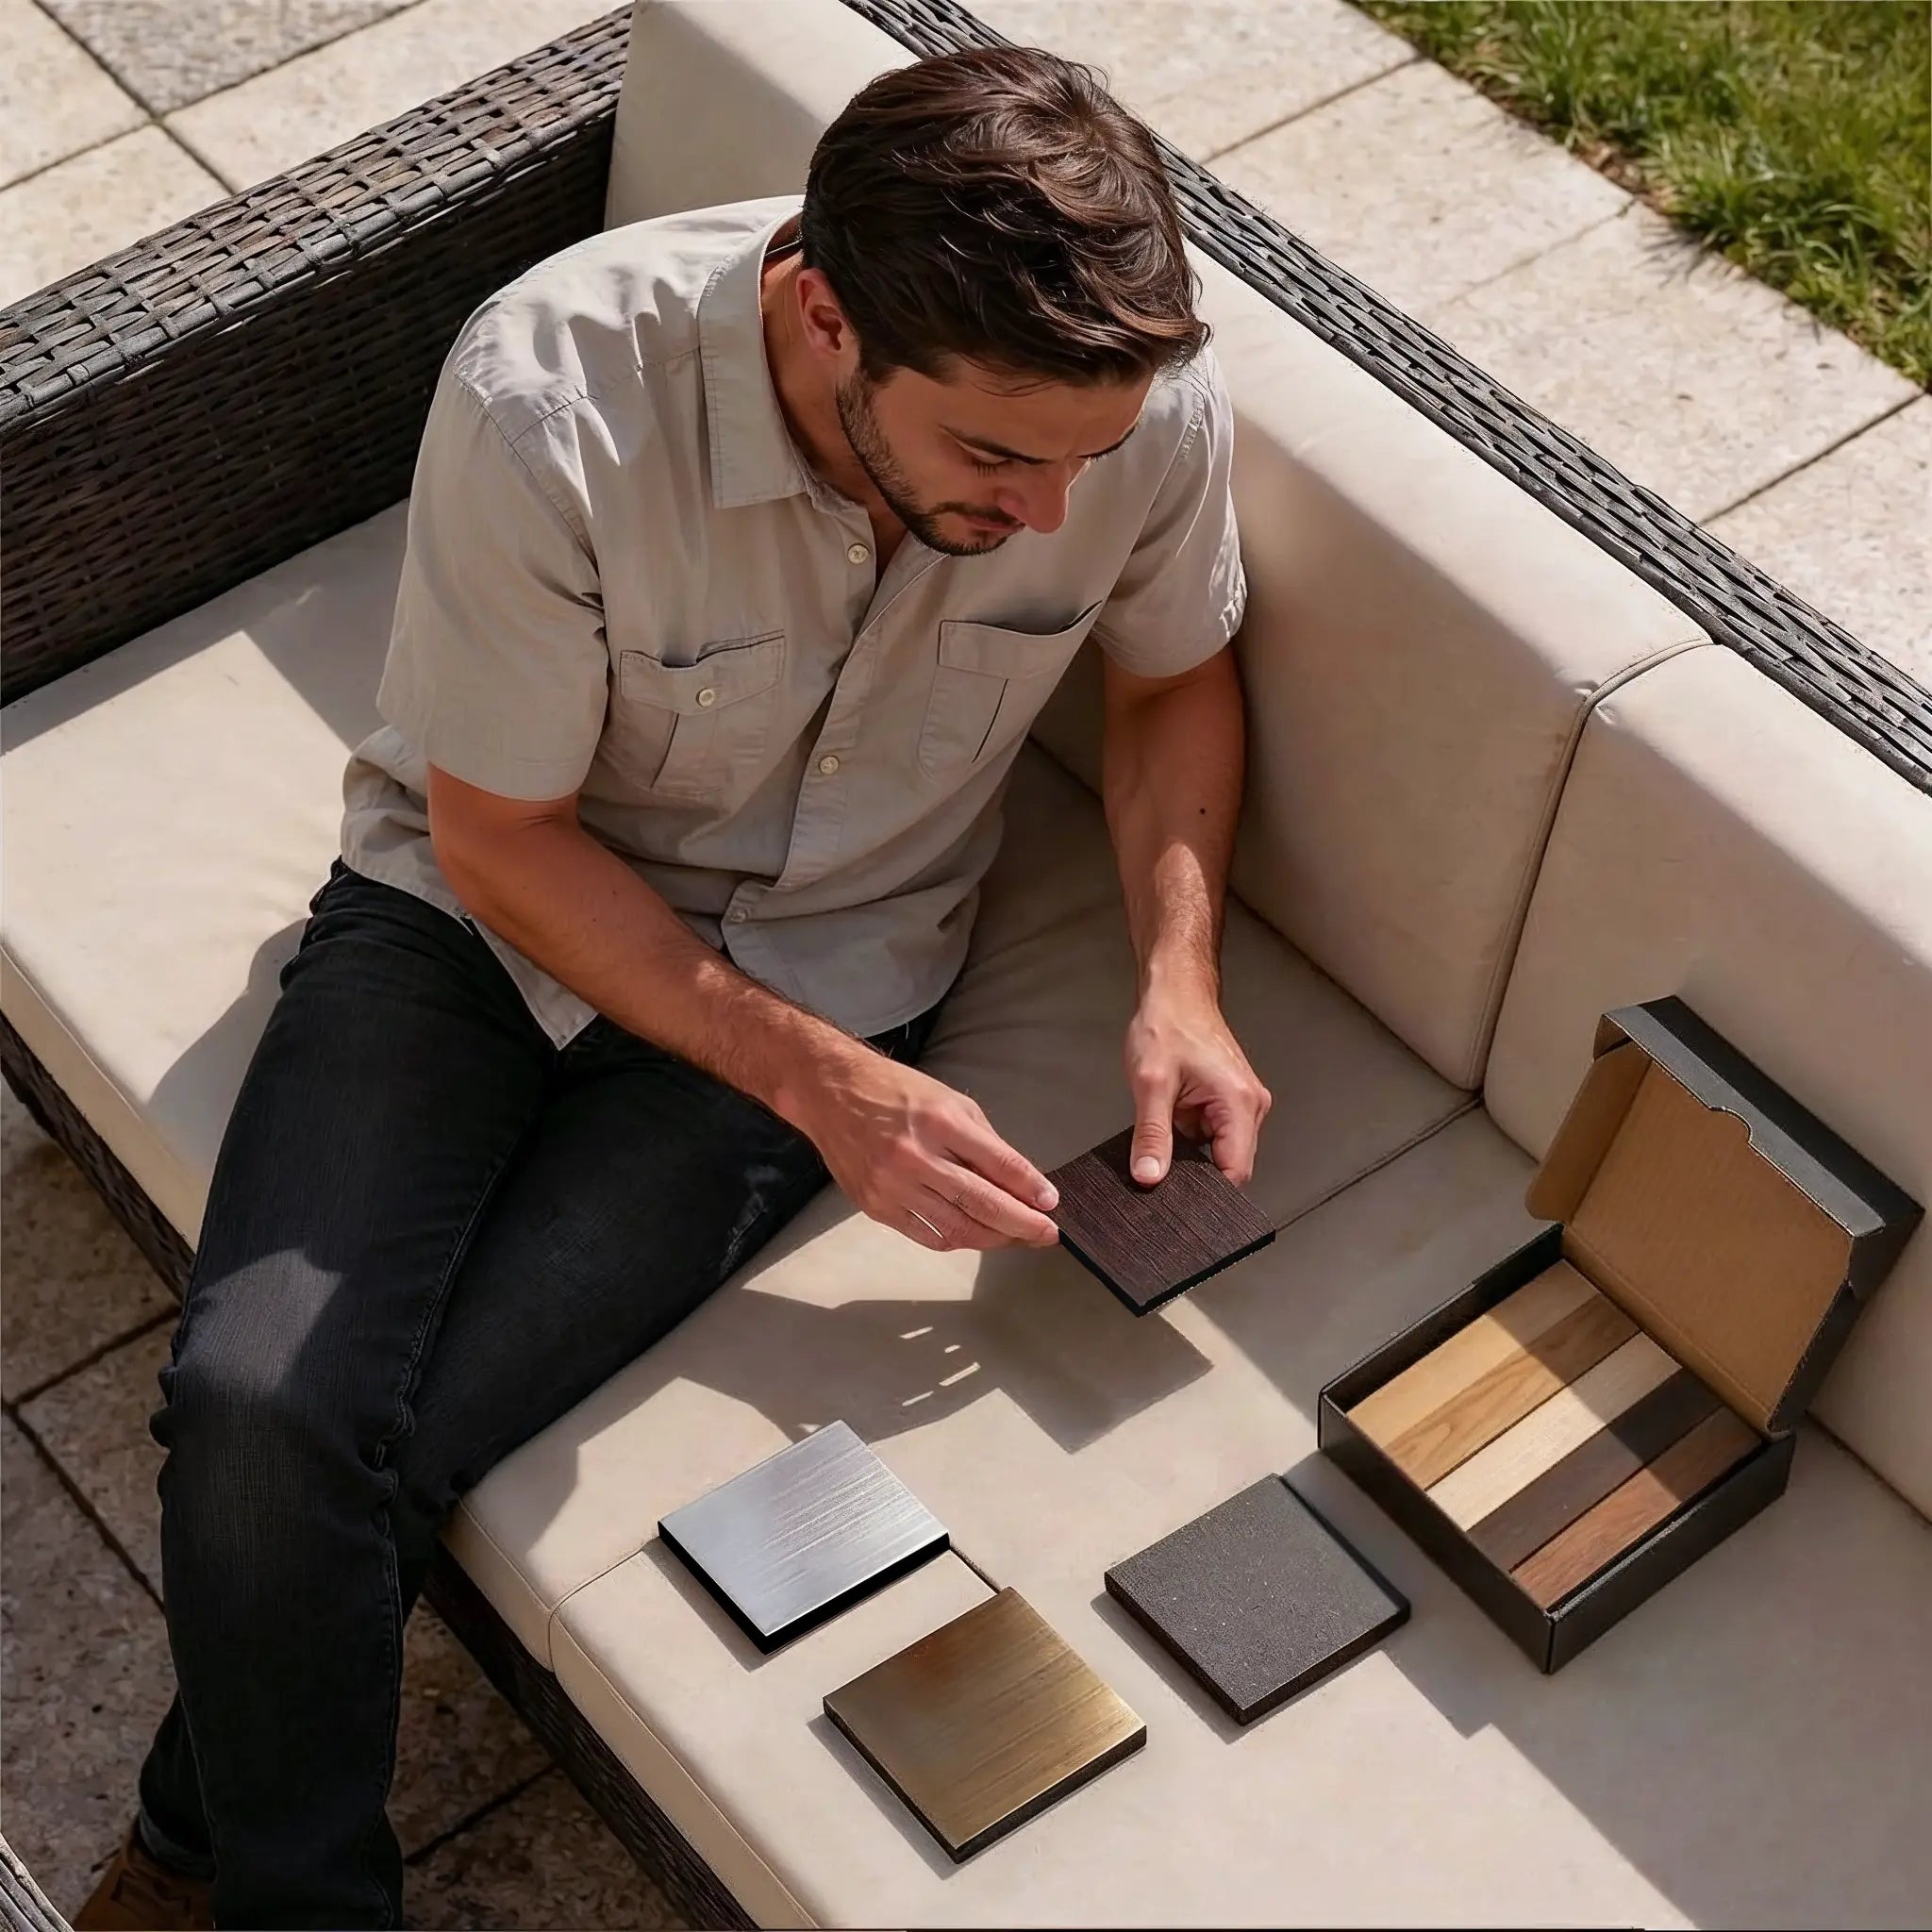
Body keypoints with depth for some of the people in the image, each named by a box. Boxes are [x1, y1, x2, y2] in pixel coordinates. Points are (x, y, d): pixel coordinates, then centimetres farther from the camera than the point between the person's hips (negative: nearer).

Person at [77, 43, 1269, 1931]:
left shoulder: (1151, 399, -20)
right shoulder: (548, 398, -29)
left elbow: (1175, 673, 3)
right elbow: (503, 838, -16)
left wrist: (1177, 974, -12)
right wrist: (814, 1082, -23)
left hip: (815, 967, 1)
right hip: (485, 907, 0)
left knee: (374, 1437, -18)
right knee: (260, 1403, -23)